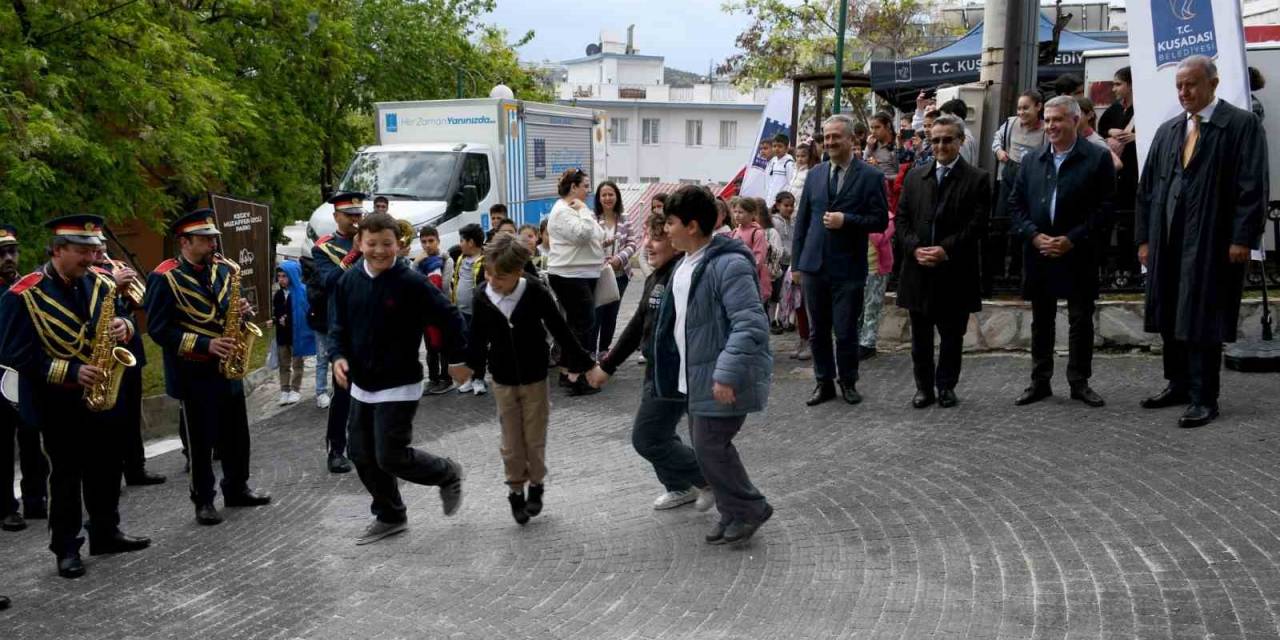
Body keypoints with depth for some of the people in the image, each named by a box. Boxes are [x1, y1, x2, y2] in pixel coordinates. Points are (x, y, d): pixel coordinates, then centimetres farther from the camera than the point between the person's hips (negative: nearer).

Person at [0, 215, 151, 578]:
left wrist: (124, 326, -15)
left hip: (101, 392, 5)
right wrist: (70, 371, -25)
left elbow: (120, 319, 11)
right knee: (66, 474, 4)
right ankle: (66, 549, 15)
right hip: (57, 401, -5)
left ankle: (106, 534, 28)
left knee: (106, 466, 13)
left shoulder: (99, 284, 1)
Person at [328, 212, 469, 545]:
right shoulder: (349, 281, 1)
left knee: (391, 457, -9)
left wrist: (457, 359, -2)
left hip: (399, 386, -6)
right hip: (361, 385, 6)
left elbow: (449, 318, -7)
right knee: (363, 456, 10)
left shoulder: (411, 283, -16)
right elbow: (339, 326, 11)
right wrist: (338, 356, -6)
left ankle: (448, 473, 19)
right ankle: (389, 517, 28)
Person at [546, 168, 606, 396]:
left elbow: (590, 235, 28)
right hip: (569, 276, -11)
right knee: (585, 324, -12)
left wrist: (599, 243, 10)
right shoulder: (562, 211, -14)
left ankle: (568, 371, 21)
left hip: (583, 275, 11)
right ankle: (575, 378, -11)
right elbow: (582, 234, -27)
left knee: (576, 323, 14)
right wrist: (584, 211, -16)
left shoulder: (574, 209, 17)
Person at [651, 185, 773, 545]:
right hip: (698, 376, 10)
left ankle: (749, 510, 12)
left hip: (722, 380, -10)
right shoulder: (686, 263, 10)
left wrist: (727, 374, -30)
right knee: (707, 445, 15)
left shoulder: (728, 265, -21)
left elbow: (751, 324, -26)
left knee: (710, 447, -6)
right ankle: (733, 514, 28)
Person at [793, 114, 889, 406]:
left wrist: (846, 220, -17)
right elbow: (802, 220, 12)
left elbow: (880, 220, -4)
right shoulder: (815, 174, 9)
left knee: (846, 331, 3)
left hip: (848, 269, -4)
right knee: (817, 330, 10)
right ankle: (824, 382, 22)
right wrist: (797, 262, 8)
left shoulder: (871, 177, -3)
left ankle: (848, 382, 20)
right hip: (814, 266, 4)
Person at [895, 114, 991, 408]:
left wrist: (945, 249, -17)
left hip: (955, 273, -3)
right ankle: (924, 387, 19)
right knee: (921, 335, 9)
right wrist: (915, 248, -9)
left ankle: (946, 386, 20)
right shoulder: (914, 177, 11)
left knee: (952, 335, 7)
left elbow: (977, 224, -8)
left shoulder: (977, 179, 0)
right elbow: (902, 219, 7)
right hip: (918, 271, 3)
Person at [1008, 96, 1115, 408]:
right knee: (1041, 320, 10)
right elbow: (1016, 204, 7)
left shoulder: (1098, 158, -3)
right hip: (1039, 254, 3)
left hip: (1078, 255, -3)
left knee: (1081, 320, 5)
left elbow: (1104, 207, -7)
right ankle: (1040, 381, 18)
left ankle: (1080, 382, 15)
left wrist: (1072, 239, -15)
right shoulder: (1031, 160, 8)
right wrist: (1034, 235, -9)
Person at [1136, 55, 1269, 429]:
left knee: (1202, 320, -3)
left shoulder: (1242, 125, -3)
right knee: (1170, 318, 12)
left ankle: (1204, 399, 4)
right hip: (1168, 242, 6)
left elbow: (1253, 186, -9)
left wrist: (1242, 239, -15)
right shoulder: (1167, 131, 14)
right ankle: (1179, 385, 25)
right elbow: (1147, 187, 15)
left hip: (1211, 243, -6)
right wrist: (1145, 238, 10)